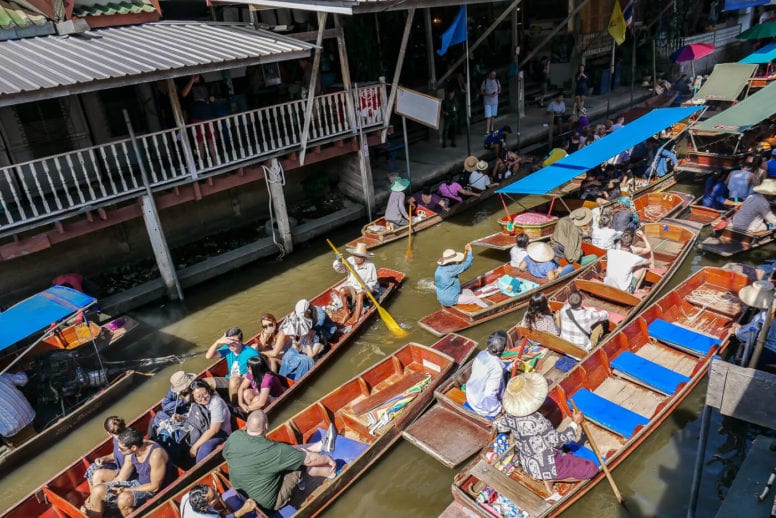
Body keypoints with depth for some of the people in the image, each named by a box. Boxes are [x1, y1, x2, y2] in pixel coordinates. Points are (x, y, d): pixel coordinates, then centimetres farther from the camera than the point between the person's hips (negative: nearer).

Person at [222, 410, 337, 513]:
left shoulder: (233, 437, -18)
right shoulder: (275, 451, -32)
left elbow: (226, 455, 7)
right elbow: (310, 459, -19)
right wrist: (328, 459, 1)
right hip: (267, 503, -6)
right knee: (305, 460, 1)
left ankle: (322, 445, 29)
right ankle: (330, 472, 27)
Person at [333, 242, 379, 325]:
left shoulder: (370, 265, -13)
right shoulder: (350, 261, -6)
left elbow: (373, 281, -7)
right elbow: (340, 269, -8)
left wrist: (368, 287, -28)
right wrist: (339, 261, -28)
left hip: (364, 288, -3)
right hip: (351, 286, 3)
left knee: (360, 295, -36)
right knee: (342, 291, -27)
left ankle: (356, 318, -35)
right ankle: (347, 313, -16)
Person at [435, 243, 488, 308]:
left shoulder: (440, 267, -2)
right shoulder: (450, 269, -30)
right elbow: (467, 265, -23)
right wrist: (470, 251, -10)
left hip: (443, 297, 9)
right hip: (450, 299, -9)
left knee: (468, 291, 24)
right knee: (475, 298, 5)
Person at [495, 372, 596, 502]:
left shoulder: (510, 414, -13)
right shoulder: (537, 421, -34)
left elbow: (499, 426, 7)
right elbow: (557, 440, -21)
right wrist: (575, 423, -12)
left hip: (527, 463, 8)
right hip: (544, 466, -8)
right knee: (592, 468, 1)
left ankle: (546, 478, 11)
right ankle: (549, 478, 1)